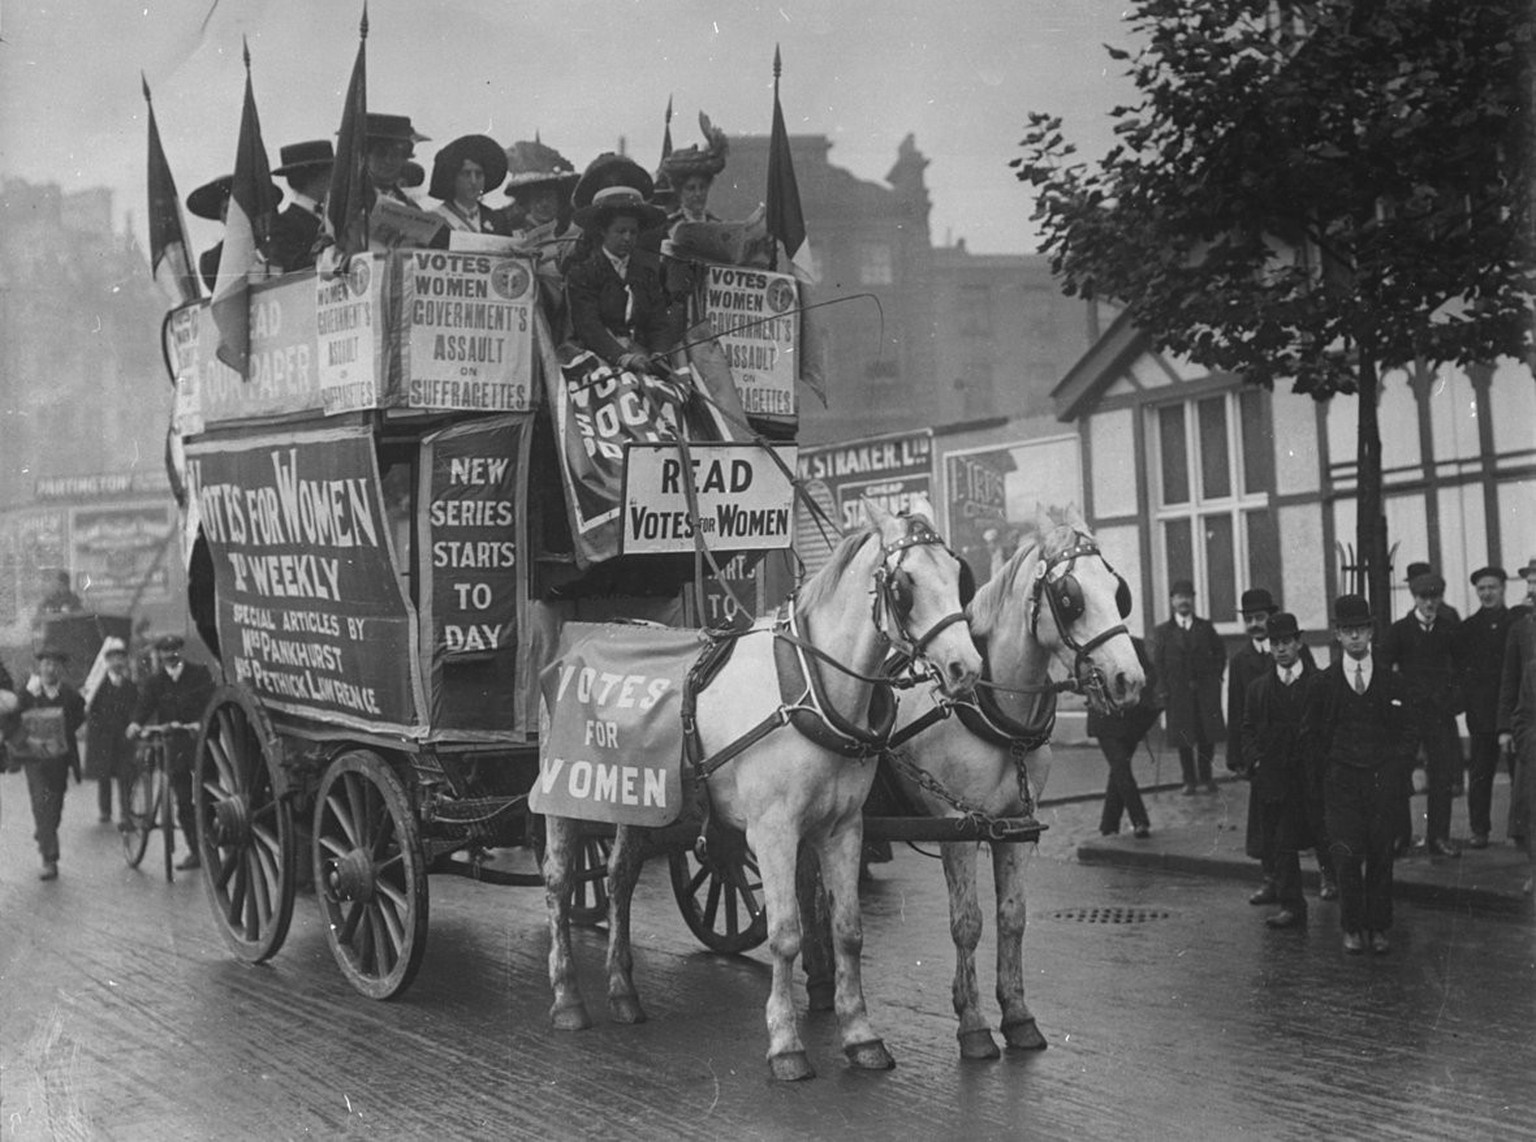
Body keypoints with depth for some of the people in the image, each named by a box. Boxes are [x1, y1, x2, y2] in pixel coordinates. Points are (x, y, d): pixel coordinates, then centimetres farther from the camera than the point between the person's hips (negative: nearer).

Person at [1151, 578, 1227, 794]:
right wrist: (1165, 689, -7)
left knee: (1207, 736, 2)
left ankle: (1206, 776, 17)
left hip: (1205, 691, 1)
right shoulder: (1162, 632, 4)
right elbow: (1157, 663, 2)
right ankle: (1189, 780, 14)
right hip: (1177, 693, -1)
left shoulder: (1206, 628, 9)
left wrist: (1214, 678, 3)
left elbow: (1220, 654, 14)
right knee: (1183, 739, 3)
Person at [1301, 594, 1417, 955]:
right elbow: (1309, 737, 10)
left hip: (1383, 780, 1)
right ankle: (1352, 928, 4)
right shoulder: (1322, 685, 4)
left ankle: (1378, 928, 14)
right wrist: (1333, 766, 2)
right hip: (1341, 780, -1)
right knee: (1347, 856, -9)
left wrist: (1392, 766, -1)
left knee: (1381, 856, 1)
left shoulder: (1392, 683, 7)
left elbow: (1407, 735, 12)